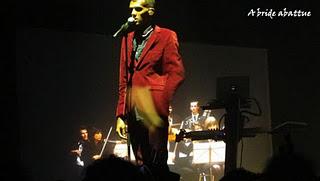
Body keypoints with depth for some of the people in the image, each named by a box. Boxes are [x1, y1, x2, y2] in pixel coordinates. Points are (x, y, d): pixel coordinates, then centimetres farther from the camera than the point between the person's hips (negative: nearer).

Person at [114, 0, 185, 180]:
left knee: (157, 165, -7)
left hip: (153, 114, -5)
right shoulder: (128, 38, 16)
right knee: (142, 165, 8)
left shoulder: (166, 37, 0)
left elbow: (176, 73, -6)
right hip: (133, 114, 6)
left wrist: (160, 106, -17)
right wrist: (121, 114, 11)